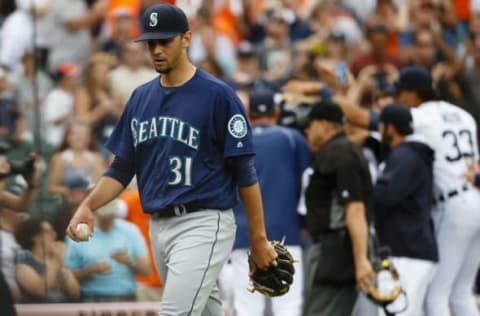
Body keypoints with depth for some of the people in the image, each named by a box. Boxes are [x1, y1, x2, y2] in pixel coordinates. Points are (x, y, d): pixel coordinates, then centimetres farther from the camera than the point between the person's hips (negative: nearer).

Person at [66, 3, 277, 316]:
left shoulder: (217, 95, -8)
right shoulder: (141, 98, 11)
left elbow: (245, 172, -7)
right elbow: (122, 167, 14)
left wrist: (259, 240, -7)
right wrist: (88, 205, -4)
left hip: (203, 225, -7)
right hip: (158, 228, 7)